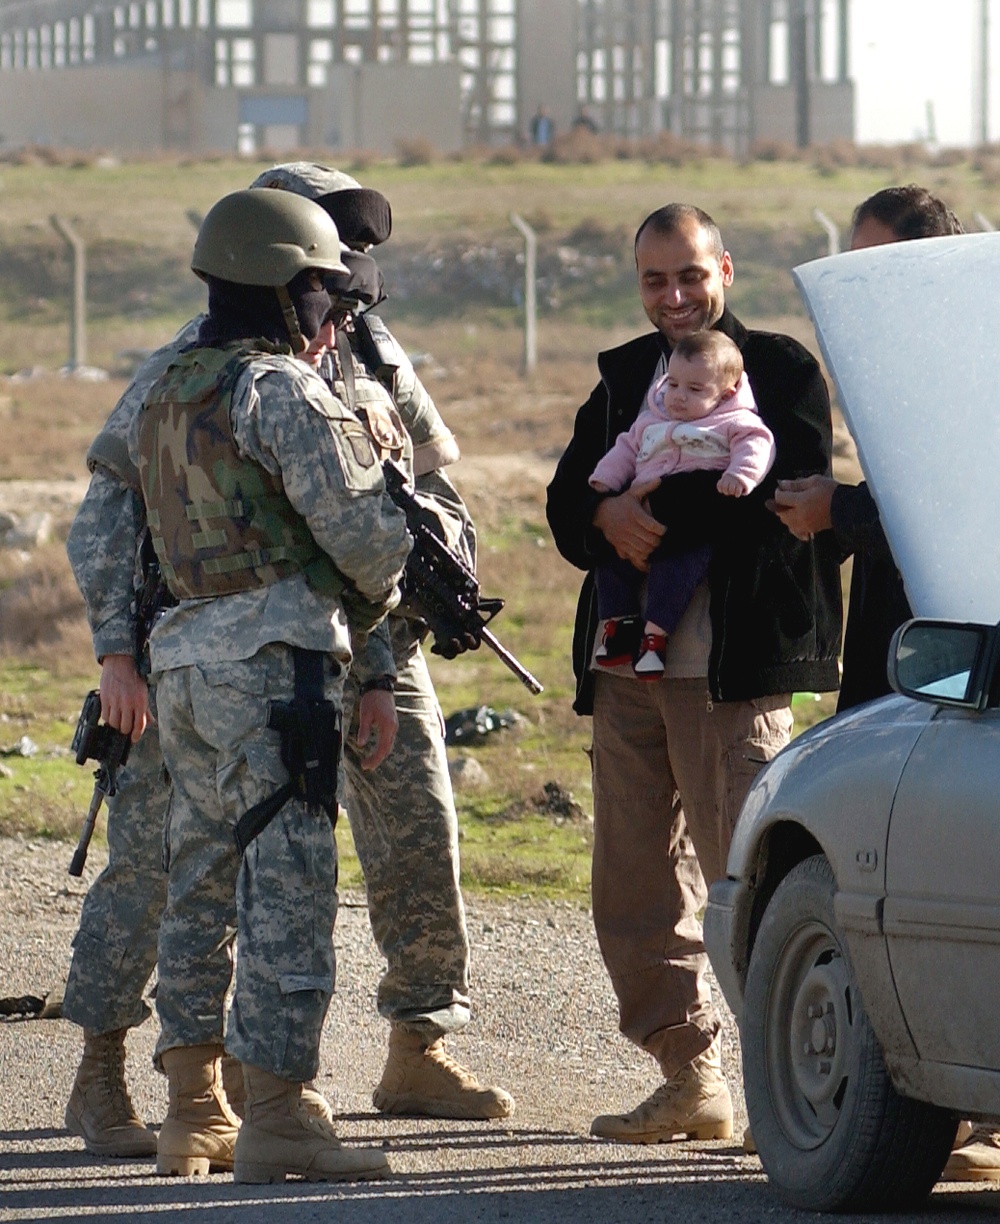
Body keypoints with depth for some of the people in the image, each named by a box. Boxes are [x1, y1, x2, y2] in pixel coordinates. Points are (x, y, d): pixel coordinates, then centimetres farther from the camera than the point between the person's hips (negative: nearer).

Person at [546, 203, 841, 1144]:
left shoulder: (779, 369, 0)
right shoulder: (623, 378, 18)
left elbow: (789, 492, -14)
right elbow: (567, 501, 11)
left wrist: (663, 504, -14)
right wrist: (609, 516, -12)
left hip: (731, 667, -7)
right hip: (628, 666, 7)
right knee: (636, 885, 9)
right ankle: (688, 1080, 17)